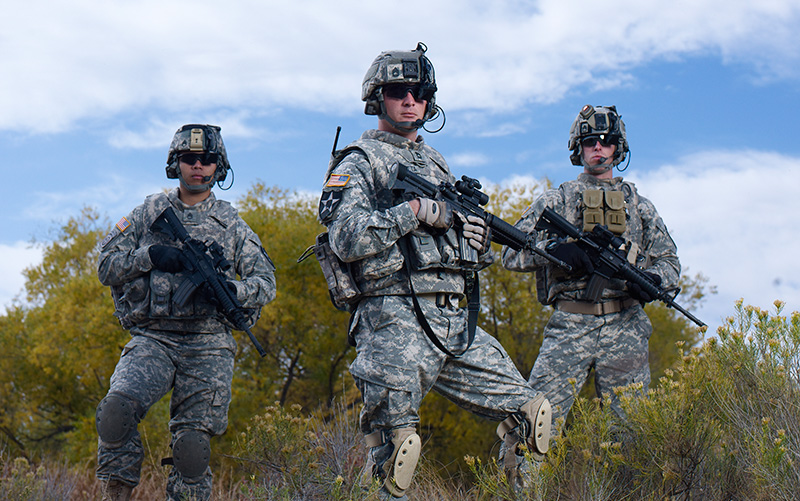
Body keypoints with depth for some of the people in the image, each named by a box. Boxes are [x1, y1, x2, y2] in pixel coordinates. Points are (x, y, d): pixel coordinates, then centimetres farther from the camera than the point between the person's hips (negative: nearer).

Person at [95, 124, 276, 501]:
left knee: (192, 448, -7)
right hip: (152, 339, 0)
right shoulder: (150, 212, 13)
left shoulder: (231, 224, 13)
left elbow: (266, 283, 9)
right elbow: (106, 266, 10)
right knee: (117, 407, -26)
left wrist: (231, 290, -14)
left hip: (207, 346, 0)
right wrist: (149, 255, -9)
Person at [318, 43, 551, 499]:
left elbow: (466, 242, 27)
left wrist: (478, 241, 3)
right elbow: (346, 239, -14)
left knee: (531, 414, 4)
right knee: (393, 453, -8)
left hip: (457, 323, 7)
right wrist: (415, 210, -17)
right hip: (397, 323, -7)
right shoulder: (359, 162, 1)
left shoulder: (436, 163, 24)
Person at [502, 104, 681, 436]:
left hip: (625, 325, 2)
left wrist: (654, 279, -7)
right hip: (570, 325, -2)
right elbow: (512, 255, 6)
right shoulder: (554, 201, 13)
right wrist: (552, 248, -14)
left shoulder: (639, 205, 18)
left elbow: (670, 261, 18)